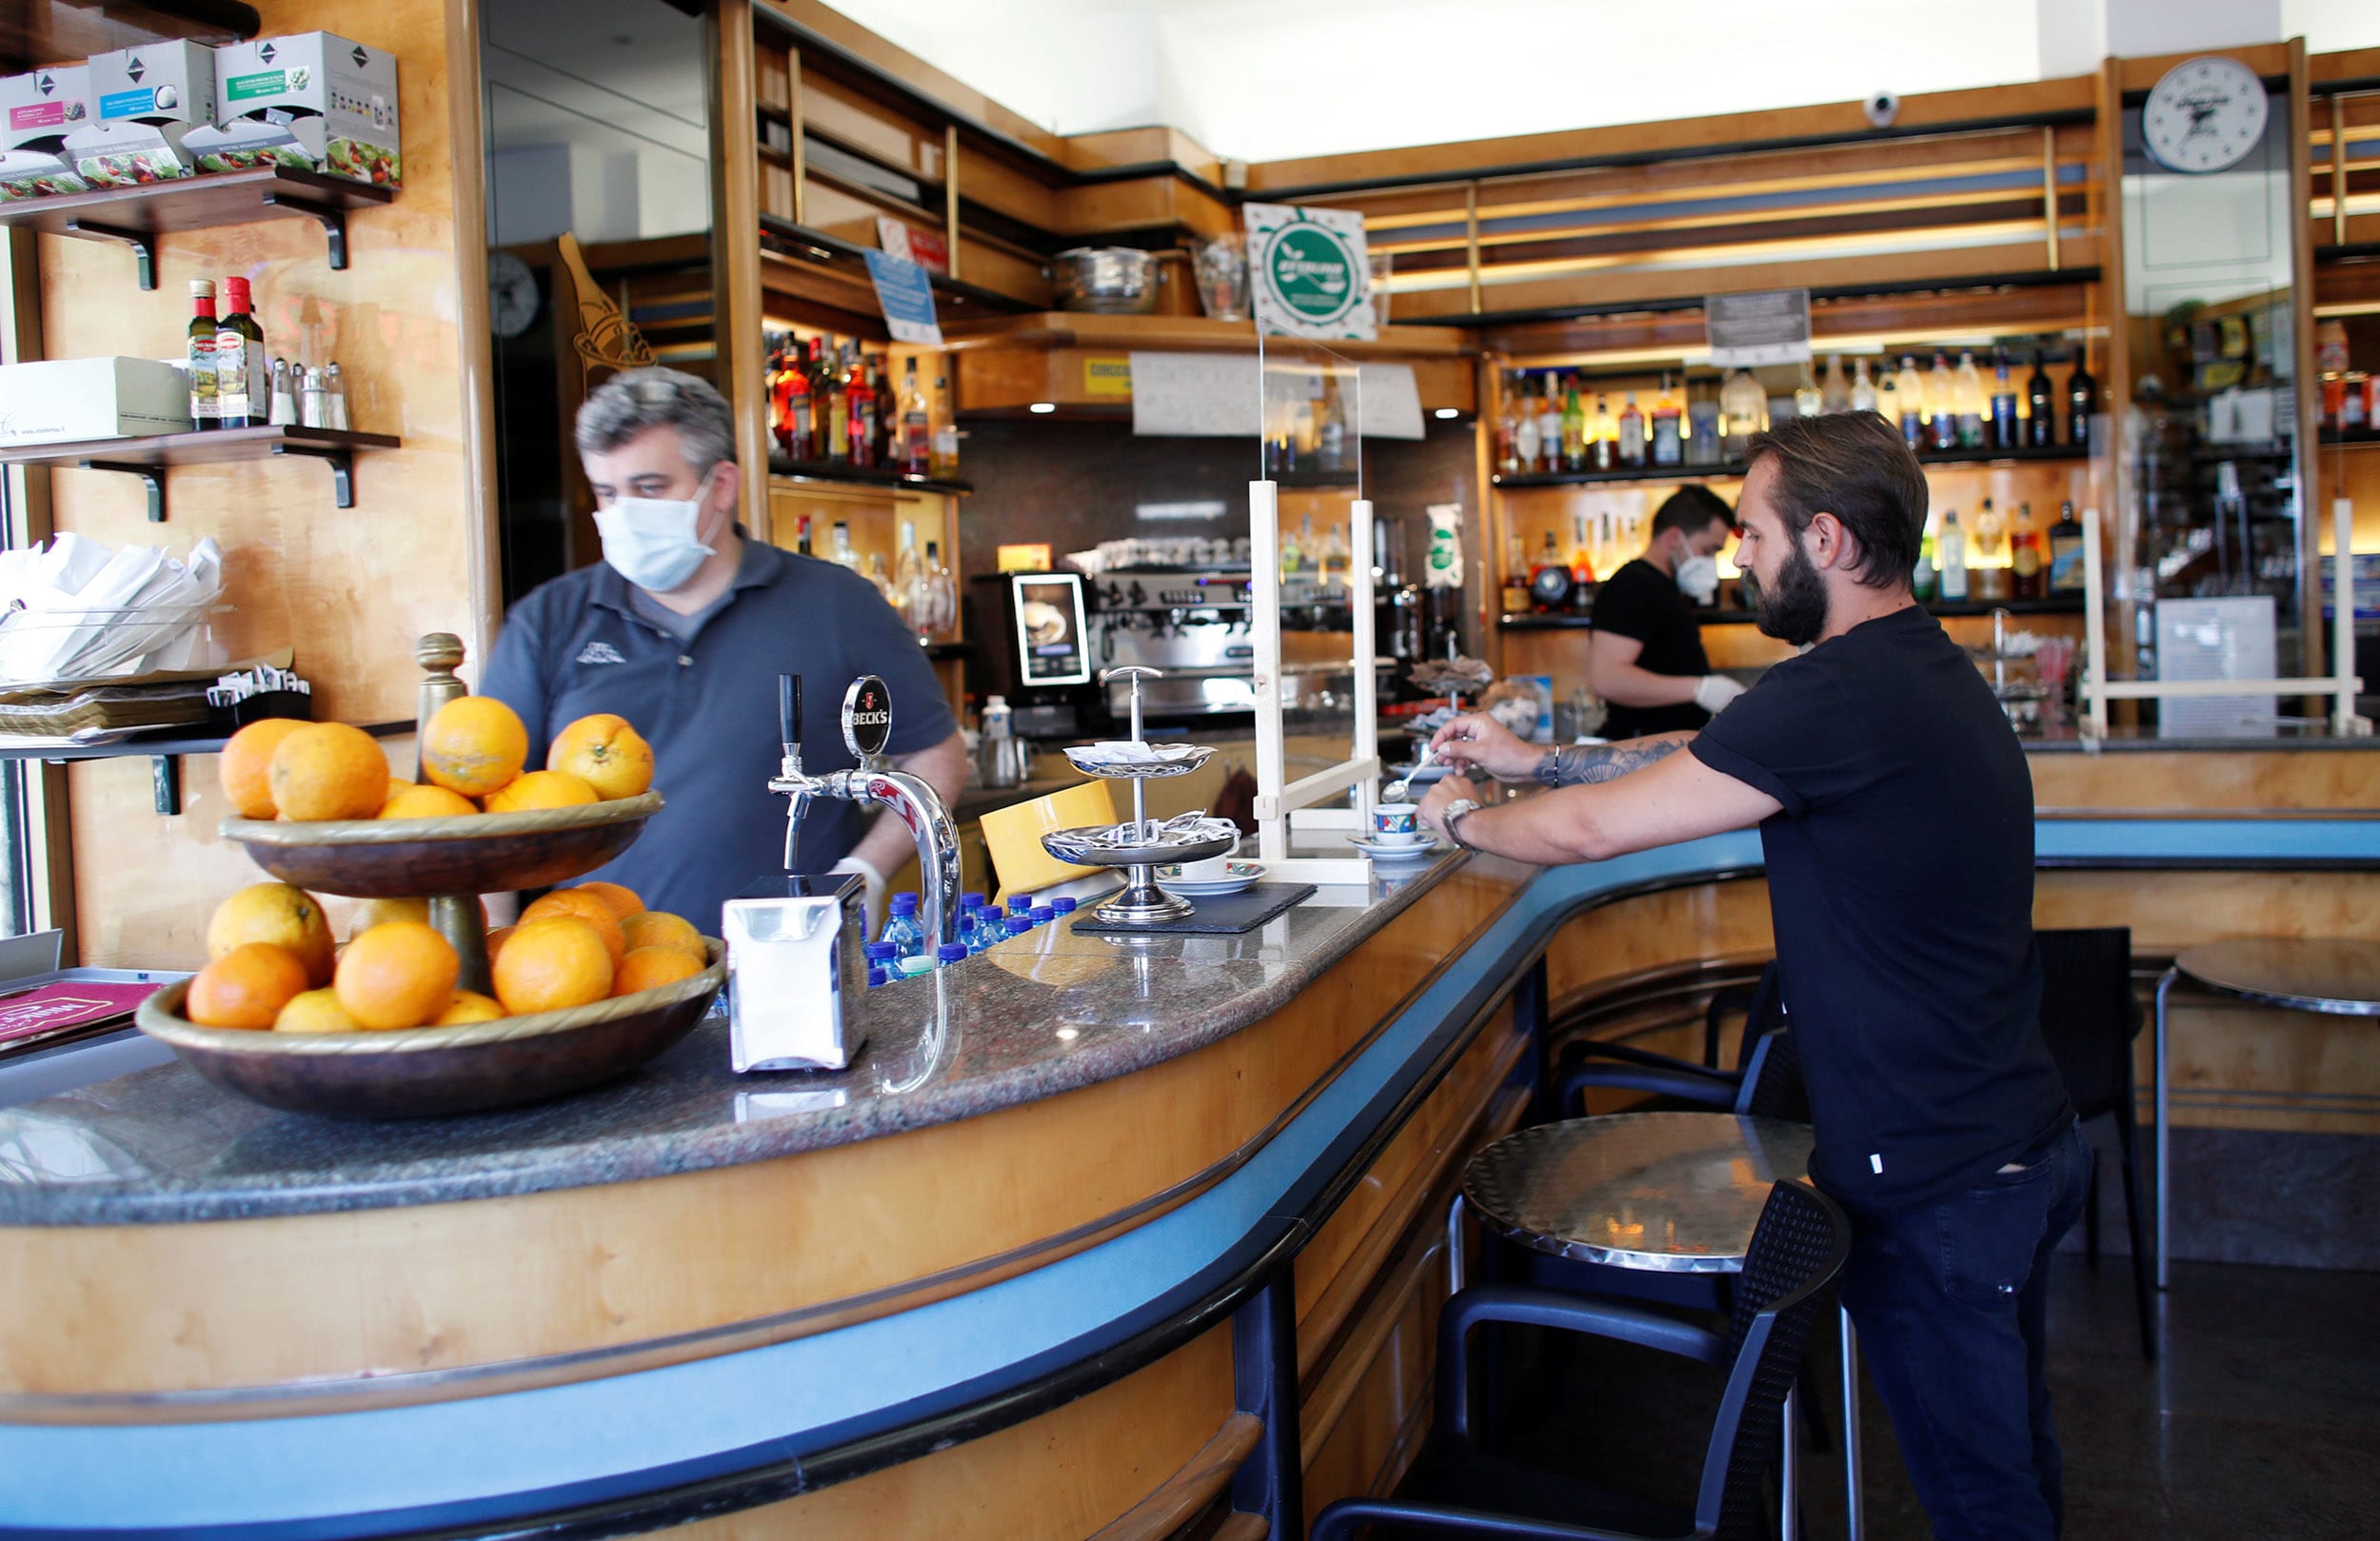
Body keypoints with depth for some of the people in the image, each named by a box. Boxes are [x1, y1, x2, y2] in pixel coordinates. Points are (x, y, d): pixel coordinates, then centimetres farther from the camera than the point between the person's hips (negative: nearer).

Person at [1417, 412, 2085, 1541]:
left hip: (1937, 1183, -9)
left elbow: (1593, 827, -18)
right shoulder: (1926, 669, 8)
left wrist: (1465, 816, 0)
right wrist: (1532, 759, 17)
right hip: (2015, 1139, 9)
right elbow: (1696, 756, 17)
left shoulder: (1842, 694, -24)